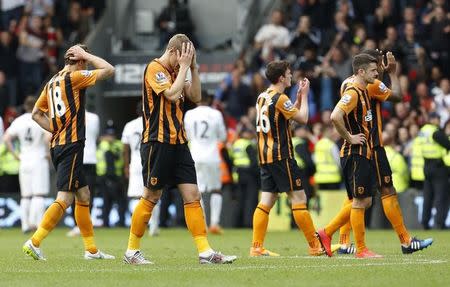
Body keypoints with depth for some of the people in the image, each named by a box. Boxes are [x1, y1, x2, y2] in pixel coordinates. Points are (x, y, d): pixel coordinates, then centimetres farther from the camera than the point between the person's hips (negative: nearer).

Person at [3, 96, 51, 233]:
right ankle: (35, 221, -17)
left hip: (24, 161, 4)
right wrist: (48, 153, -11)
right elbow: (49, 136, -24)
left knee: (25, 196, 10)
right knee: (39, 195, -3)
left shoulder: (18, 121, 4)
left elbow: (6, 138, -2)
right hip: (39, 160, -4)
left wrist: (16, 154, 2)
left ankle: (25, 225, 8)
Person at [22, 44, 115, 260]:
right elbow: (109, 70, -8)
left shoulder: (52, 82, 15)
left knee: (83, 195, 15)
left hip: (57, 145, 9)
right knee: (65, 198, -12)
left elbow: (36, 114, 21)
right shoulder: (73, 77, -8)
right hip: (71, 145, -9)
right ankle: (34, 242, -20)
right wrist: (86, 55, 1)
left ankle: (91, 250, 18)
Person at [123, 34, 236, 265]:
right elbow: (172, 94, -22)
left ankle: (205, 251, -2)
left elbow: (195, 96, 13)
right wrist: (183, 67, -13)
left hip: (178, 143, 8)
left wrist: (193, 69, 4)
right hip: (157, 142, -8)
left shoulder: (175, 72, 16)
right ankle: (132, 251, 9)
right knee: (151, 197, -2)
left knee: (192, 196, 0)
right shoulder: (154, 68, -10)